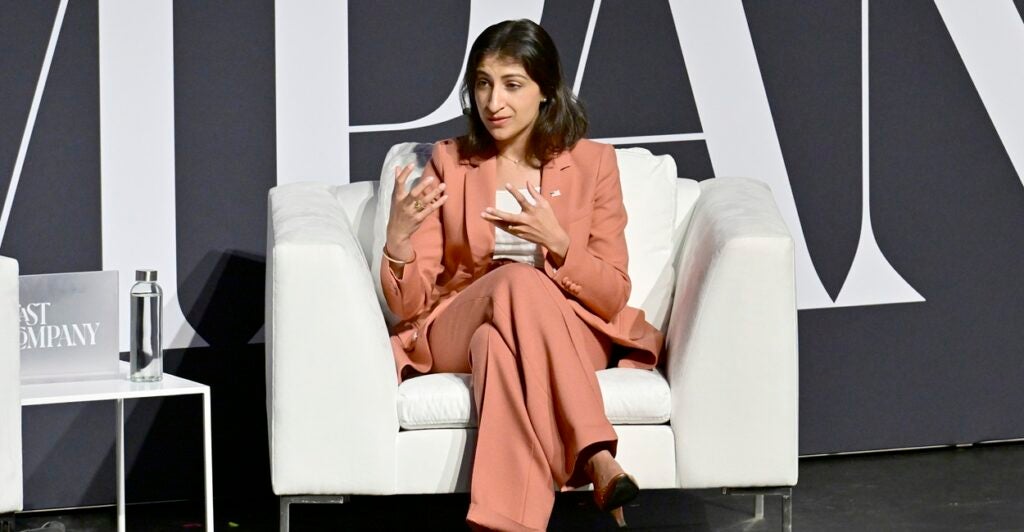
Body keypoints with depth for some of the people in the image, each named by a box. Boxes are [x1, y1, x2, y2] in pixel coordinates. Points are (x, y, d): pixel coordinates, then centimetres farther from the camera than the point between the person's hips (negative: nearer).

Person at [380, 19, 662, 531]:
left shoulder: (593, 163, 5)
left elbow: (613, 297, 0)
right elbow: (409, 304, 1)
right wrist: (398, 237, -21)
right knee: (519, 282, -36)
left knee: (501, 341, -39)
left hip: (572, 332, -1)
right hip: (456, 333, 1)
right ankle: (596, 459, -47)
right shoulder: (449, 162, 7)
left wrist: (557, 242, -19)